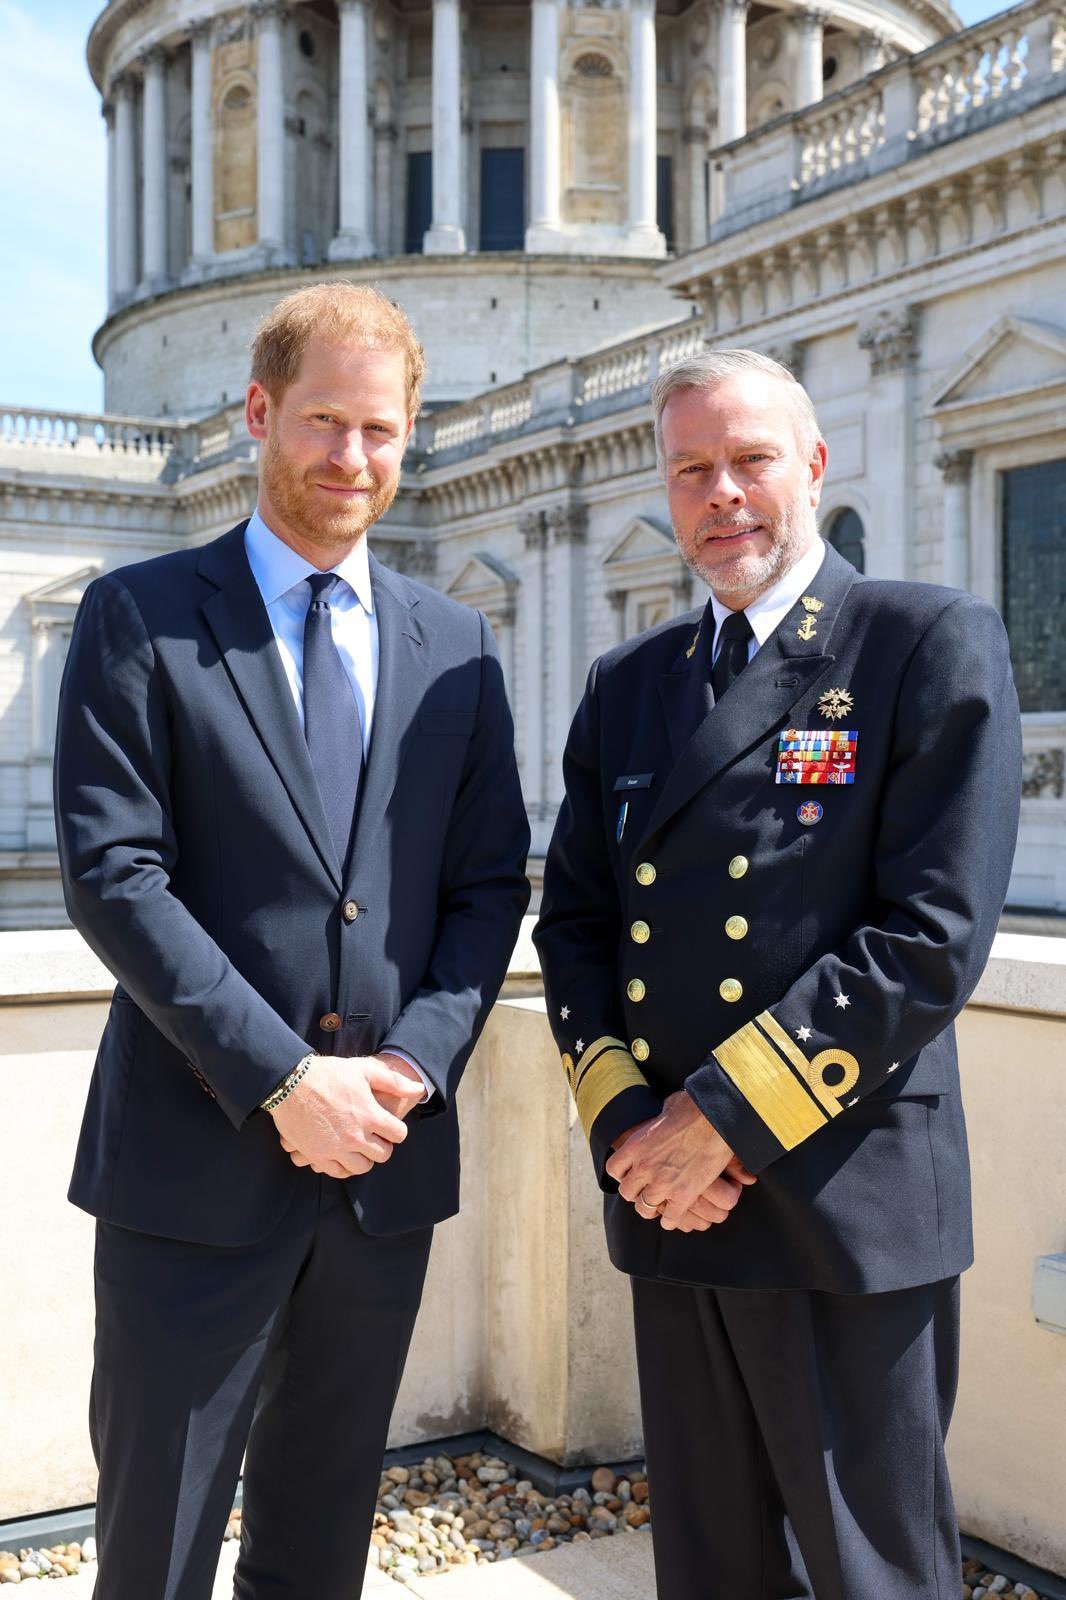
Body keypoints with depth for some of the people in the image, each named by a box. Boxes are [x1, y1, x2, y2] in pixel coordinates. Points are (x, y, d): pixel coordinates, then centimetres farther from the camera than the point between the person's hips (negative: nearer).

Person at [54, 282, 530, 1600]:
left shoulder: (457, 647, 9)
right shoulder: (140, 617, -2)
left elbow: (489, 885, 7)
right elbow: (112, 875, -10)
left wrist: (415, 1062, -9)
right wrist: (281, 1078, -16)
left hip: (386, 1156, 4)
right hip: (197, 1160, -3)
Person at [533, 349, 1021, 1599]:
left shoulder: (933, 645, -5)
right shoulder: (625, 685, 13)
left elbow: (934, 934, -13)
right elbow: (572, 920, 11)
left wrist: (727, 1116, -15)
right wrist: (623, 1115, -5)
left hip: (847, 1206, -5)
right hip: (670, 1206, 5)